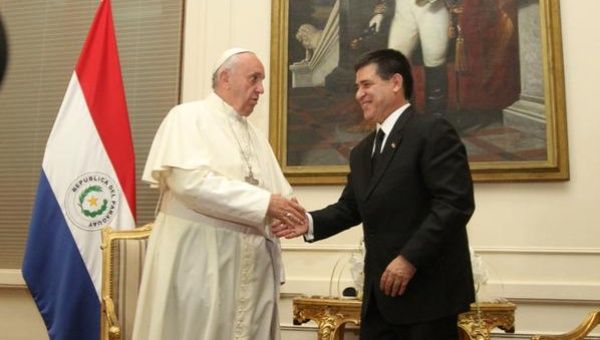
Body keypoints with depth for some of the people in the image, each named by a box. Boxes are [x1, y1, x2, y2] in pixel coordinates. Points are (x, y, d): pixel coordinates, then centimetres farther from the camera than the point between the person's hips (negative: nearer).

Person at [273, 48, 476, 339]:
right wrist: (310, 222, -3)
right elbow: (350, 207, 16)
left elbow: (455, 202, -18)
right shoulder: (362, 151, 18)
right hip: (381, 290, 8)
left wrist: (409, 258, -21)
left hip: (427, 288, -7)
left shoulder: (433, 131, -9)